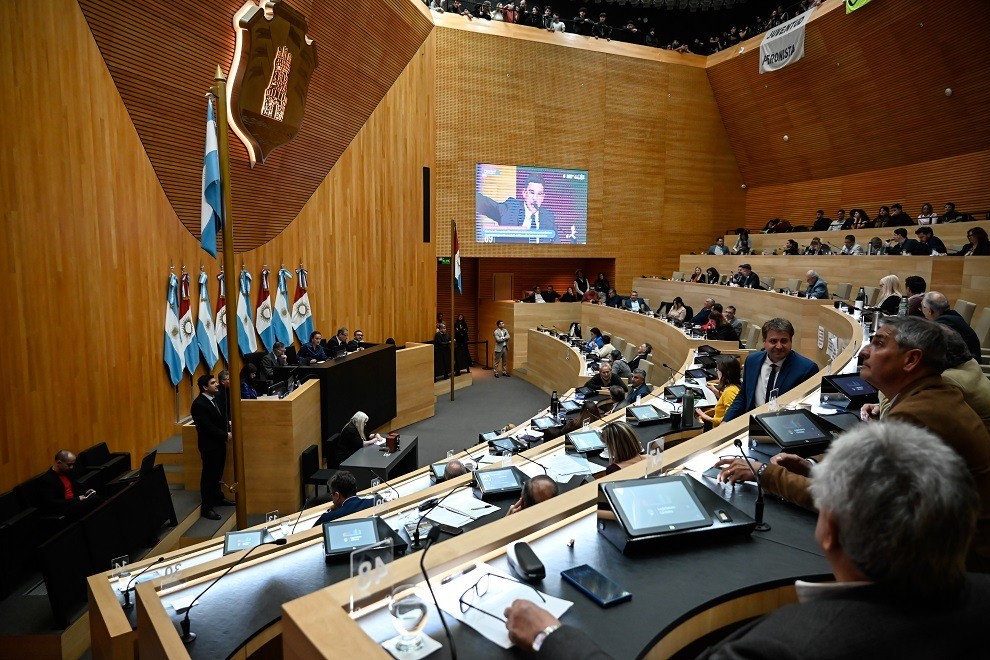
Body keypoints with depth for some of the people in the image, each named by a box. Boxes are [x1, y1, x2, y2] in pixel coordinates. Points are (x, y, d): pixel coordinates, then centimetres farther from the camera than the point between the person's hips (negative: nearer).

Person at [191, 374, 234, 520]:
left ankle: (218, 497, 37)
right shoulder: (199, 404, -22)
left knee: (218, 473, 21)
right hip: (209, 445, -8)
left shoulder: (215, 397, 5)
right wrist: (225, 435, -17)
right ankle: (206, 508, 11)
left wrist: (227, 430, 1)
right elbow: (207, 427, -23)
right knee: (209, 475, 1)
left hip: (219, 442, 9)